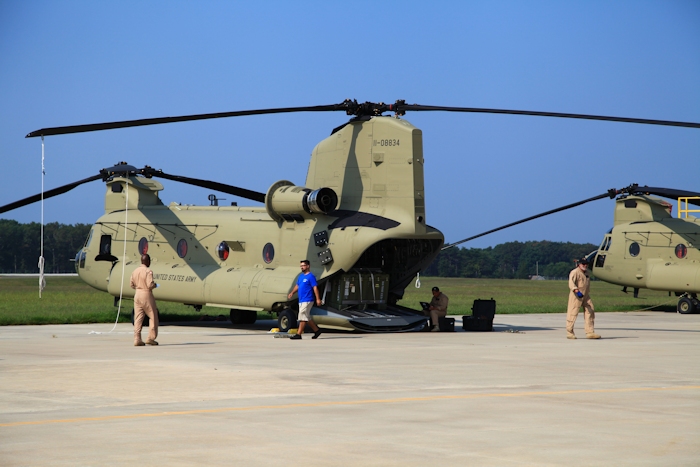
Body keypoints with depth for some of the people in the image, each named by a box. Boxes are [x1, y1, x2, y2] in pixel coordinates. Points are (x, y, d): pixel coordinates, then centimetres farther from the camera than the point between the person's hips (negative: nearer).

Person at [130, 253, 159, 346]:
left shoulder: (135, 271, 8)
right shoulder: (148, 271, -14)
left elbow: (132, 285, 12)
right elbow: (150, 285, -20)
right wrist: (155, 285, 0)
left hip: (137, 294, 7)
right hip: (146, 294, -7)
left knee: (138, 318, 7)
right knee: (153, 317, 5)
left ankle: (137, 339, 3)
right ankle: (150, 338, 2)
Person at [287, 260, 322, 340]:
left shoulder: (311, 276, -10)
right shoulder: (301, 276, 15)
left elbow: (315, 288, -14)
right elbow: (297, 285, 23)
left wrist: (318, 299, -18)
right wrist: (292, 293, 7)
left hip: (307, 301, -9)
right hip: (301, 300, 9)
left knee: (303, 316, -10)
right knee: (307, 317, 13)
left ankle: (298, 334, -11)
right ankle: (317, 330, 25)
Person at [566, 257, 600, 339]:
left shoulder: (587, 273, 16)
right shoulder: (575, 272, -12)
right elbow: (571, 282, -26)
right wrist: (577, 291, -38)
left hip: (586, 296, 8)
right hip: (576, 296, -8)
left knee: (590, 312, 4)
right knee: (573, 313, -6)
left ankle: (590, 333, 9)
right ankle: (569, 333, 3)